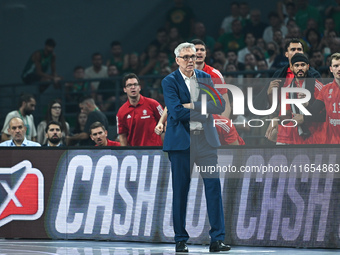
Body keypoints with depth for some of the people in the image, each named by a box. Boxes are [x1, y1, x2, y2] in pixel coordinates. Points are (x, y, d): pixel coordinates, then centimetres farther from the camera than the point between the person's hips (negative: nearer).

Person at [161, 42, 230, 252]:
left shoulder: (205, 79, 12)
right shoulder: (170, 82, 0)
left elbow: (220, 105, -1)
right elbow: (176, 111, -13)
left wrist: (193, 106, -11)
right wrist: (204, 111, -9)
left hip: (206, 139, 3)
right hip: (181, 140, -3)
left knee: (214, 186, -5)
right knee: (180, 191, 0)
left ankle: (217, 239, -4)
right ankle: (181, 240, 9)